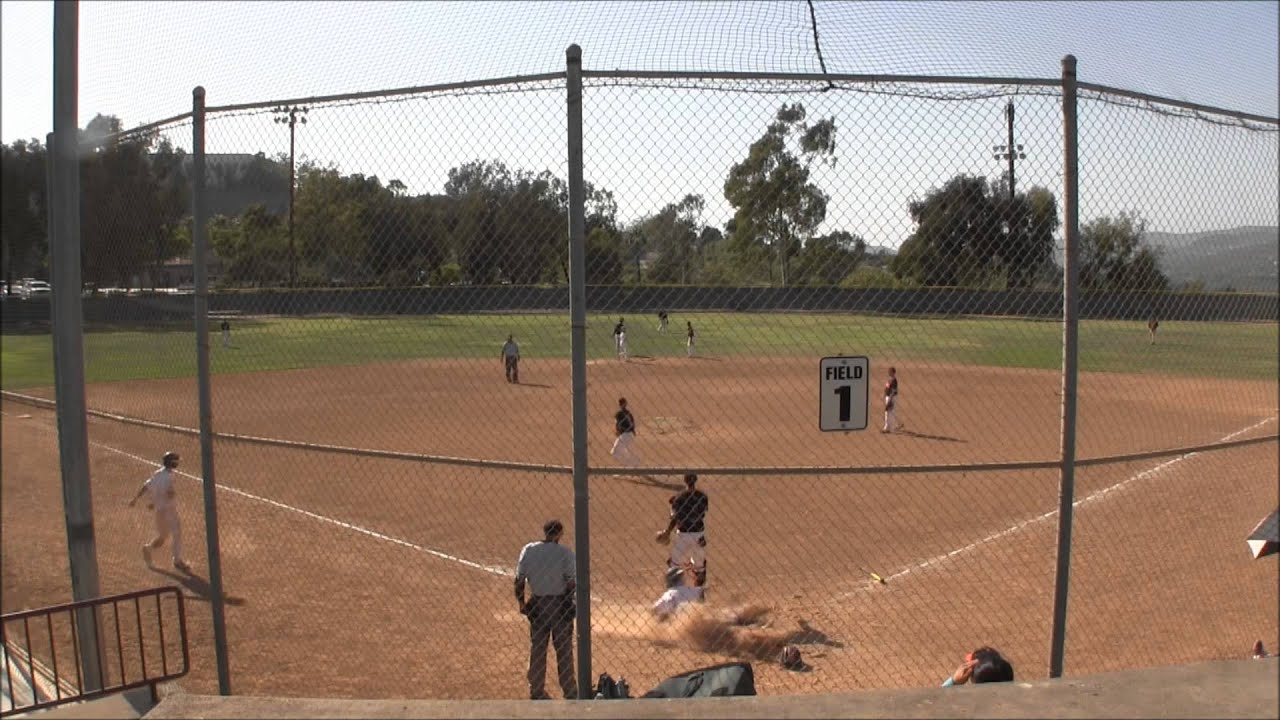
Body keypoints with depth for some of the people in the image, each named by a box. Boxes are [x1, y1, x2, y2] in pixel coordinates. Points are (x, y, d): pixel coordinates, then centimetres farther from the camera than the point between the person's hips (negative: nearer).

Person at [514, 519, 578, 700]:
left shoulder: (528, 550, -4)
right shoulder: (565, 553, -14)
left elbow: (519, 580, -2)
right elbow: (571, 583, -15)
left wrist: (521, 602, 8)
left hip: (537, 604, 3)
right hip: (560, 603, -3)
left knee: (537, 649, 14)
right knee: (563, 649, 8)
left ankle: (537, 691, 21)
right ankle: (570, 693, 16)